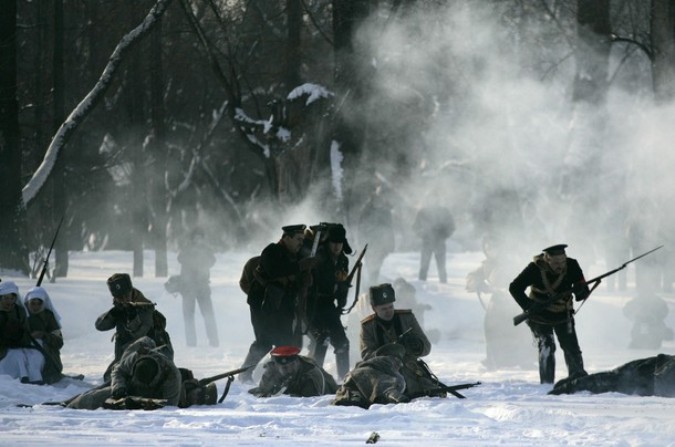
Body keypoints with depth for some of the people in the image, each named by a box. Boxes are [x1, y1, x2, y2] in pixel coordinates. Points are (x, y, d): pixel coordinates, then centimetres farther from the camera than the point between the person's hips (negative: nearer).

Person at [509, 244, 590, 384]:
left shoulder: (571, 266, -17)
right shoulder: (535, 268, -22)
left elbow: (584, 293, -13)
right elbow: (515, 288, -15)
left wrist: (580, 291, -38)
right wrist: (529, 306, -28)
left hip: (562, 314, 3)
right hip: (540, 316, -3)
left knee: (572, 349, 2)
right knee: (547, 347, -16)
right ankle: (546, 383, -9)